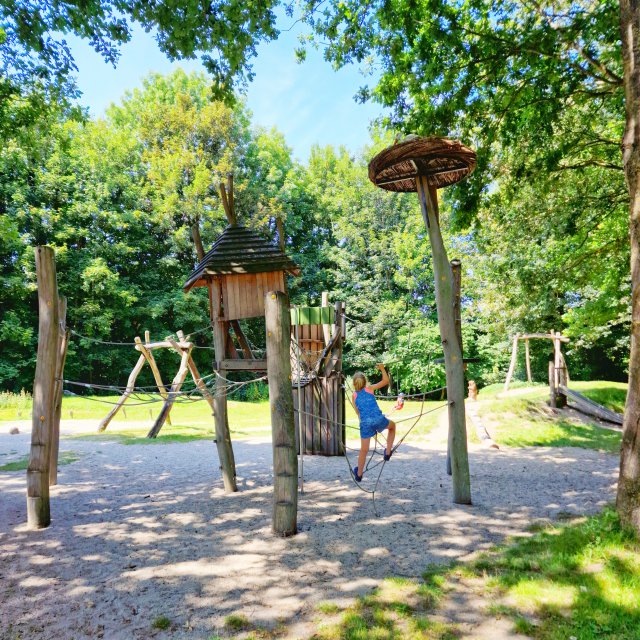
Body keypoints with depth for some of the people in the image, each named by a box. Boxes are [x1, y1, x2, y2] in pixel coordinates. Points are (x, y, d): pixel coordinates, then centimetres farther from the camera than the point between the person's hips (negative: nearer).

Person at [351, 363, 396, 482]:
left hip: (365, 423, 2)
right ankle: (388, 452, 25)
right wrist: (382, 369, 17)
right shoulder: (370, 388, 8)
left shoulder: (354, 395, 15)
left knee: (364, 450, 16)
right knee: (392, 426, 31)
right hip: (378, 419, -2)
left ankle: (359, 474, 25)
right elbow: (386, 381, 8)